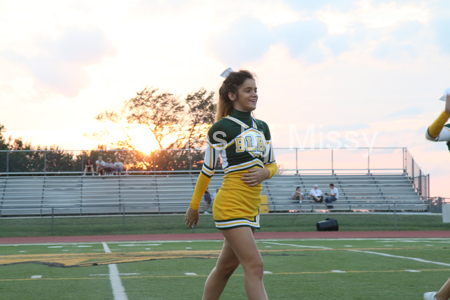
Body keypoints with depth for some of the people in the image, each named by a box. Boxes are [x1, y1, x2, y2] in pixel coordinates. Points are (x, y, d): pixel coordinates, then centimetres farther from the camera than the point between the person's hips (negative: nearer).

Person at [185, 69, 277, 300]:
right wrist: (194, 206, 8)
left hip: (251, 209, 7)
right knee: (254, 266, -15)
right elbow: (207, 169, 1)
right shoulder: (221, 128, -6)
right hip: (230, 206, -7)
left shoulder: (262, 127, 13)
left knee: (226, 267, 14)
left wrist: (265, 172, -3)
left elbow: (272, 164, 21)